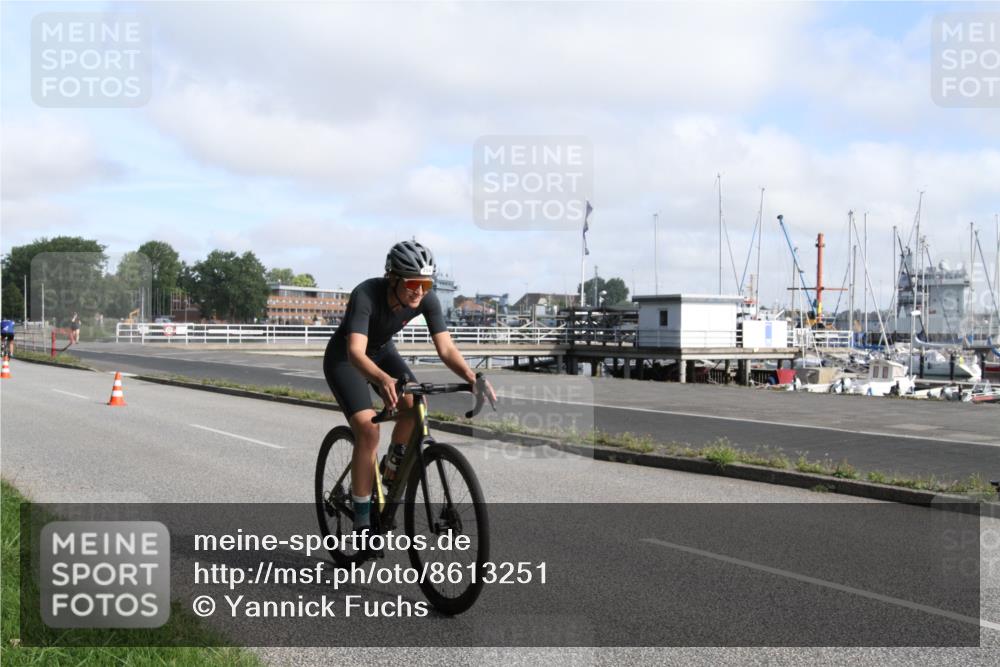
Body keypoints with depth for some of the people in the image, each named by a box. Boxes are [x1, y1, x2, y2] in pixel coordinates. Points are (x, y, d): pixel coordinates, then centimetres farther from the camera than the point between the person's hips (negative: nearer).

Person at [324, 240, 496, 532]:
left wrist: (471, 376, -43)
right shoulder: (366, 295, -37)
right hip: (344, 359, -5)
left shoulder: (427, 300, -23)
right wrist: (383, 380, -66)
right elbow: (355, 352, -47)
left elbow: (446, 348, -24)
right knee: (368, 431, -22)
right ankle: (362, 522, -10)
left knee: (414, 407, -22)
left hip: (382, 351, 5)